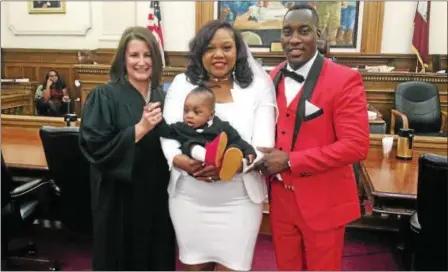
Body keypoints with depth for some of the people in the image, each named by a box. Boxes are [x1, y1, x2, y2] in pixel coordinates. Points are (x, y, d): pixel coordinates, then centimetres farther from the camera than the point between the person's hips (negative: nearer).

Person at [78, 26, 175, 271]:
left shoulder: (161, 96, 6)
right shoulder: (104, 96, -10)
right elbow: (94, 146, -18)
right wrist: (140, 129, -23)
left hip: (157, 194, 5)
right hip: (119, 197, -4)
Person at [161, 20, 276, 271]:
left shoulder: (258, 87, -1)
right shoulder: (182, 83, 3)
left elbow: (263, 145, -8)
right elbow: (168, 134, -3)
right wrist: (182, 161, -24)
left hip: (239, 200, -1)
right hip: (189, 198, 2)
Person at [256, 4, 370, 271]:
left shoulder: (345, 79, -15)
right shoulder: (274, 78, 4)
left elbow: (356, 145, -21)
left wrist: (290, 161, -21)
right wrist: (266, 158, -8)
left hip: (323, 201, -5)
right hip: (281, 197, 5)